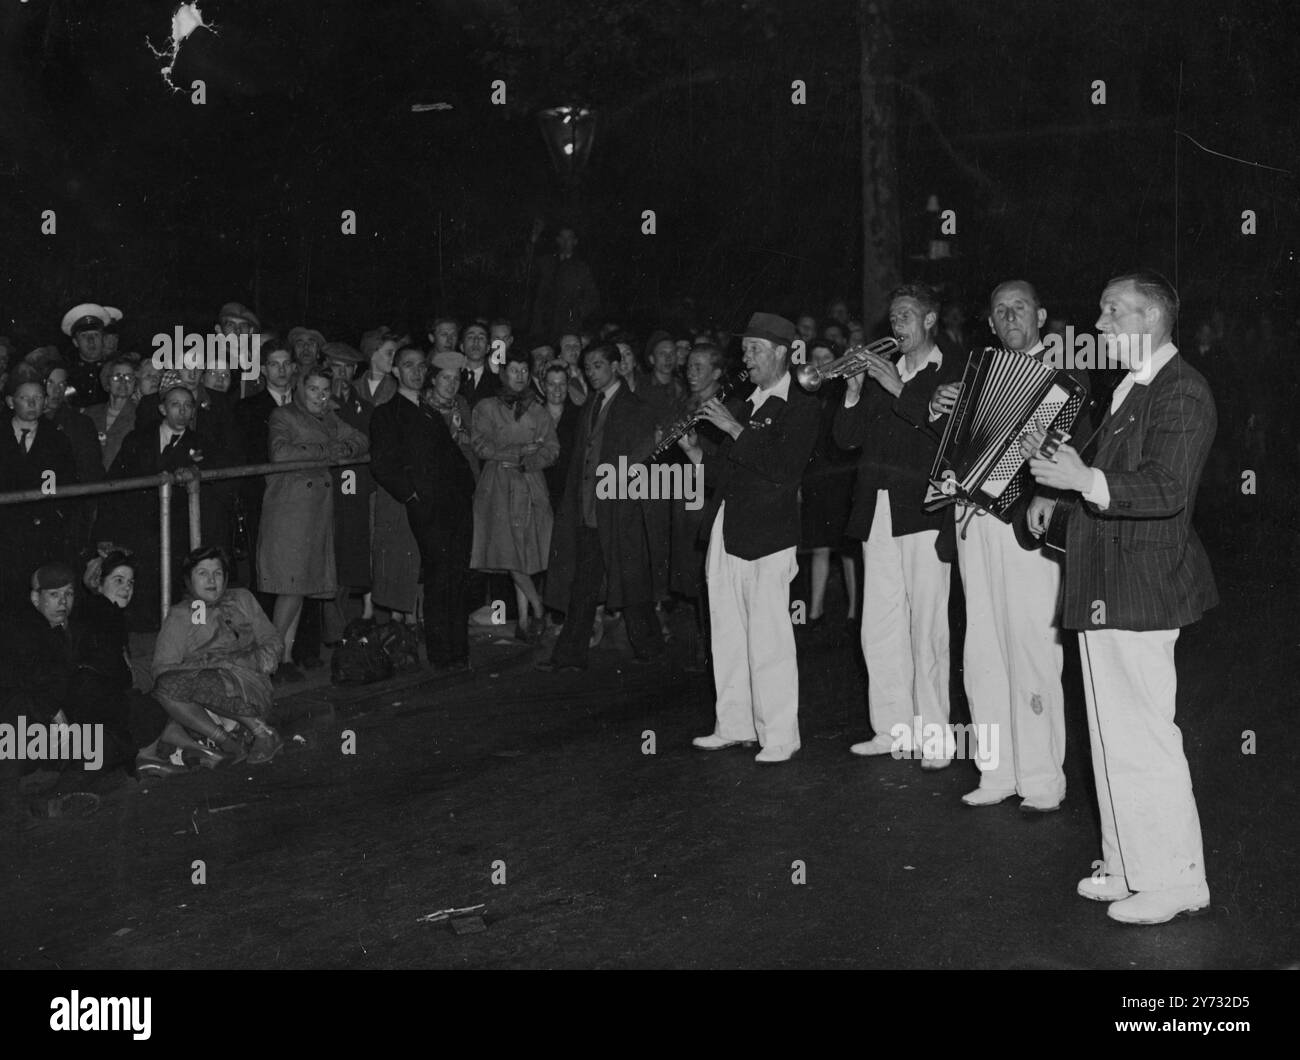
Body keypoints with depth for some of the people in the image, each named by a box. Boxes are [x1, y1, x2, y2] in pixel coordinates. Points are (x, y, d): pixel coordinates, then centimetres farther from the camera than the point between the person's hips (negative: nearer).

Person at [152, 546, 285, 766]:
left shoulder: (242, 600, 20)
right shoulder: (178, 616, 16)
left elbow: (273, 644, 16)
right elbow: (162, 668, 4)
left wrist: (251, 661, -6)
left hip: (249, 688, -1)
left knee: (205, 683, -34)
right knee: (165, 685, -30)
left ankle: (262, 732, -18)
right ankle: (227, 742, -25)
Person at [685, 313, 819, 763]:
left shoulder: (800, 408, -4)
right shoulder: (745, 406, 19)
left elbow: (784, 468, -18)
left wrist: (735, 429, -16)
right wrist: (694, 450, 3)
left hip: (767, 536, -8)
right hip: (725, 533, 8)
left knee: (769, 639, -6)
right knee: (727, 636, 11)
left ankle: (779, 735, 2)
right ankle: (734, 726, 21)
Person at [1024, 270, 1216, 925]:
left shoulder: (1182, 392, -14)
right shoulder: (1129, 387, 17)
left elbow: (1168, 490, -24)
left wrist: (1084, 480, -32)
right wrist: (1057, 484, 14)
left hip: (1139, 592, -10)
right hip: (1105, 592, 10)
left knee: (1142, 738, -6)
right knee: (1113, 735, 15)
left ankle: (1174, 880, 6)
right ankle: (1130, 867, 26)